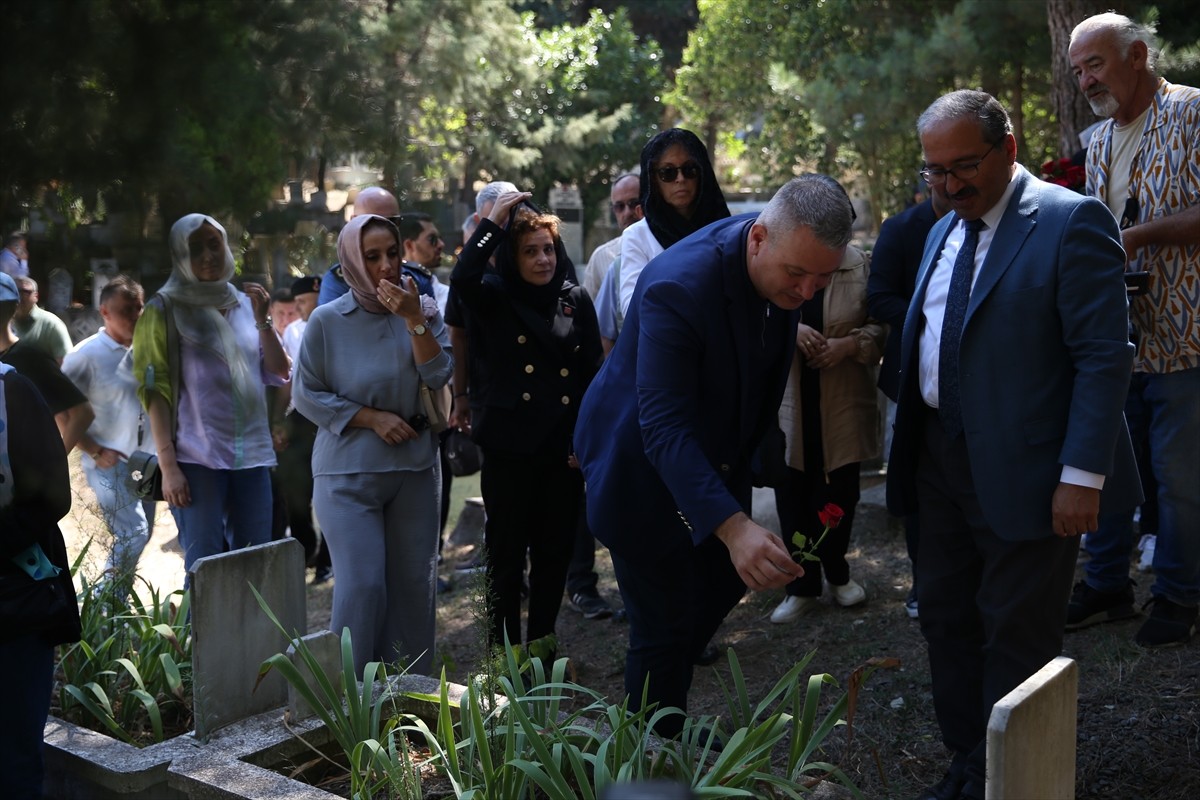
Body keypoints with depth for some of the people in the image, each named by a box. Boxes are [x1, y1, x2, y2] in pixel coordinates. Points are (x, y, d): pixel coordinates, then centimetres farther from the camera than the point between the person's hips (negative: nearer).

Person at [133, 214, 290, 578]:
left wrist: (262, 320, -3)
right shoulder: (165, 309, 0)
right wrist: (167, 465, -12)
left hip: (252, 455, 4)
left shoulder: (244, 303, 13)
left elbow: (280, 374, 11)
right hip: (197, 459, -4)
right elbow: (155, 390, -5)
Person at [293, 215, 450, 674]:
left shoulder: (422, 313, 5)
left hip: (414, 468, 3)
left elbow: (438, 375, -9)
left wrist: (414, 320, -19)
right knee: (362, 584, -8)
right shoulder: (327, 321, -1)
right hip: (348, 471, -2)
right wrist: (371, 417, -9)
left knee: (414, 581, 6)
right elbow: (307, 394, -1)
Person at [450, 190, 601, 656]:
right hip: (509, 448, -3)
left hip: (563, 448, 3)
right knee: (506, 555, 3)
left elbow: (591, 375, 6)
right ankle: (505, 653, 15)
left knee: (555, 552, 10)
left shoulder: (576, 301, 7)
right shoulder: (493, 299, 0)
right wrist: (494, 222, -16)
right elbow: (462, 278, -24)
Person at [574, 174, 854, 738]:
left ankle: (670, 733, 39)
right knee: (664, 627, -2)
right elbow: (664, 427, -40)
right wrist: (734, 527, -51)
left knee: (722, 587, 18)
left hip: (716, 455, 8)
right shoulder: (678, 287, -36)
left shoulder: (784, 258, -11)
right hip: (643, 466, -8)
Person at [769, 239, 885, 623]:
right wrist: (791, 329, -20)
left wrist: (850, 343, -16)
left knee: (840, 491, 11)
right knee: (792, 493, 4)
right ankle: (802, 586, 18)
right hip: (788, 403, 0)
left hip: (844, 403, 0)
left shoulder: (859, 264, -1)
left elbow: (882, 325, 1)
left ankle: (837, 573, 34)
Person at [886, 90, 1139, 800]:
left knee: (1017, 637, 3)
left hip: (1023, 472, -8)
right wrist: (909, 448, 13)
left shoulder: (1071, 222, -11)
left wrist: (1082, 476, -20)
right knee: (947, 621, 15)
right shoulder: (944, 233, 13)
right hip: (943, 461, 8)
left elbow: (1104, 357, -16)